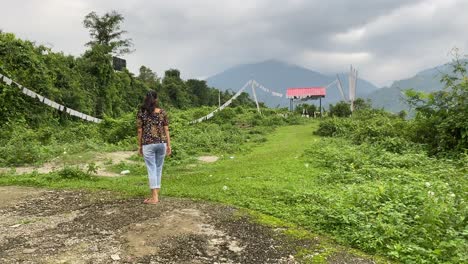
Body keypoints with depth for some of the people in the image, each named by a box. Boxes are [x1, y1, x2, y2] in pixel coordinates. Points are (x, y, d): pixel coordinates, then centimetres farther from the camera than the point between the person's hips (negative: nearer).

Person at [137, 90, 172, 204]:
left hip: (148, 144, -2)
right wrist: (169, 145, 7)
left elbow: (140, 131, -2)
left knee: (152, 170, 1)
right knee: (158, 169, 13)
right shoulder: (162, 112, 2)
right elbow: (166, 130, 2)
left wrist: (139, 146, 6)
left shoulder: (141, 113, -3)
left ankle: (154, 197, 1)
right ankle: (156, 195, 20)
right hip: (161, 143, 2)